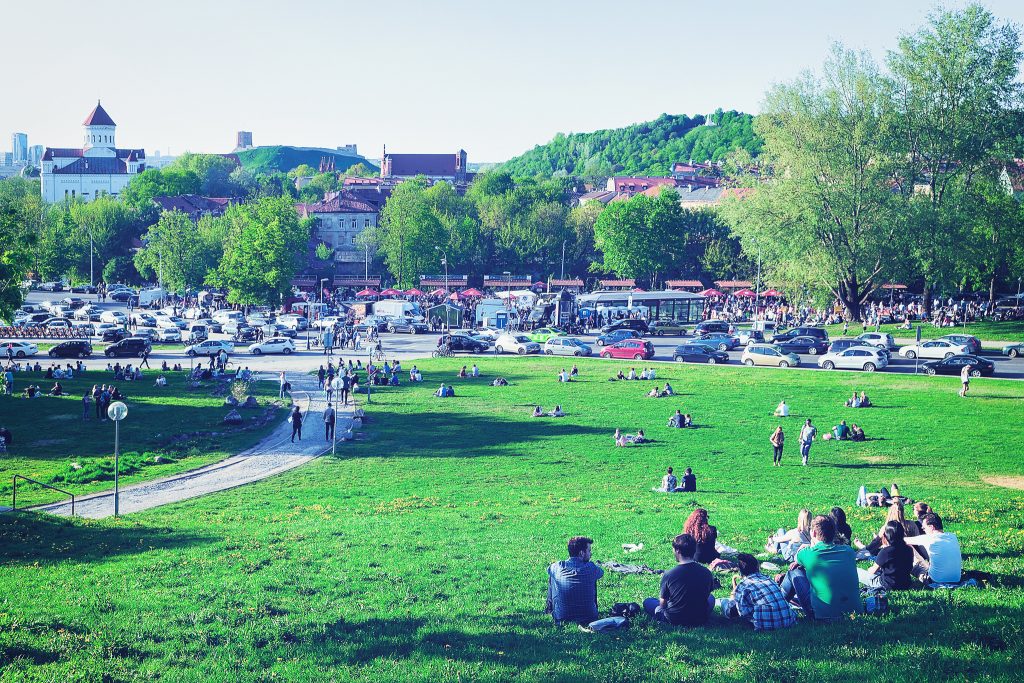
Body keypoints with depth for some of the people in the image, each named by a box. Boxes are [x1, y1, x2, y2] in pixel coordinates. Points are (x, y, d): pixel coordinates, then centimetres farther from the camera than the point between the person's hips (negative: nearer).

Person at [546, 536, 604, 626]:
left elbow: (549, 569, 16)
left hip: (561, 619, 0)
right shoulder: (591, 568, -12)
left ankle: (550, 610, 42)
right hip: (588, 619, 0)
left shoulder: (557, 567, -10)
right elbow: (601, 572, 13)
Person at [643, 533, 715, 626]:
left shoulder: (668, 575, -21)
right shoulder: (707, 573, -12)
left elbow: (663, 604, -9)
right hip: (701, 620, 3)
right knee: (711, 598, 34)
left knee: (647, 602, 21)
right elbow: (706, 595, 6)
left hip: (674, 621, -3)